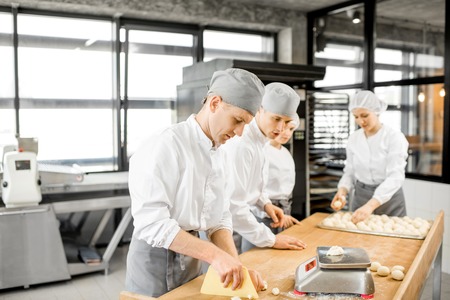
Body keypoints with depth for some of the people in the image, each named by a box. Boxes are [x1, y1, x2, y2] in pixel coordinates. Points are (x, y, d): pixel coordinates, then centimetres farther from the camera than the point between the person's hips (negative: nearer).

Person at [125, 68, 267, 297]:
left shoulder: (217, 154, 4)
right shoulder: (165, 145, -21)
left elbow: (219, 218, 5)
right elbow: (151, 222, -26)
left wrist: (235, 264, -10)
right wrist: (214, 255, -29)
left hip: (191, 259, 7)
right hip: (157, 261, -7)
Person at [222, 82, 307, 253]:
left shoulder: (259, 138, 2)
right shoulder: (240, 143, -27)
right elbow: (232, 204, -29)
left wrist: (265, 203, 1)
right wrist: (271, 240, -22)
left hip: (239, 219, 9)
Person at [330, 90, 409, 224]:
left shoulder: (394, 137, -15)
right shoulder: (353, 139, 0)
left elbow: (395, 177, -24)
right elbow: (350, 172, 7)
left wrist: (370, 205, -37)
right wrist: (342, 191, -15)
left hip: (389, 199, -4)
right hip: (360, 197, 4)